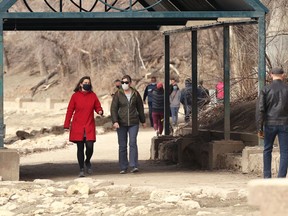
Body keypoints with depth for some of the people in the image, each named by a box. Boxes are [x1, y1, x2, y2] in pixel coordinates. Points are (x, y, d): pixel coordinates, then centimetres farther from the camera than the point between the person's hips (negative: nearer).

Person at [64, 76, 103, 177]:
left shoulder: (93, 95, 6)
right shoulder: (75, 96, 0)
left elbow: (97, 107, 11)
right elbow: (70, 111, 1)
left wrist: (100, 111, -14)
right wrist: (67, 125, -3)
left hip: (89, 127, 1)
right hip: (77, 127, -1)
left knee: (90, 147, -10)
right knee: (80, 148, 1)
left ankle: (87, 161, 22)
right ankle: (81, 169, 11)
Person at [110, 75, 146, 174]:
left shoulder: (135, 94, 5)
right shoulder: (118, 94, 0)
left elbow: (140, 108, 15)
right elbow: (113, 108, -4)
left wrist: (143, 121, 19)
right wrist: (115, 121, -16)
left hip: (133, 123, 0)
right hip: (121, 124, 0)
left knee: (133, 143, -12)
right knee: (122, 146, 2)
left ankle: (134, 166, -14)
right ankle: (123, 168, 8)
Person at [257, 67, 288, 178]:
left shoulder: (265, 90, -1)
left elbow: (261, 110, -6)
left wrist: (260, 128, -3)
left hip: (270, 124, 1)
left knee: (267, 150, 16)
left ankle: (267, 176, 12)